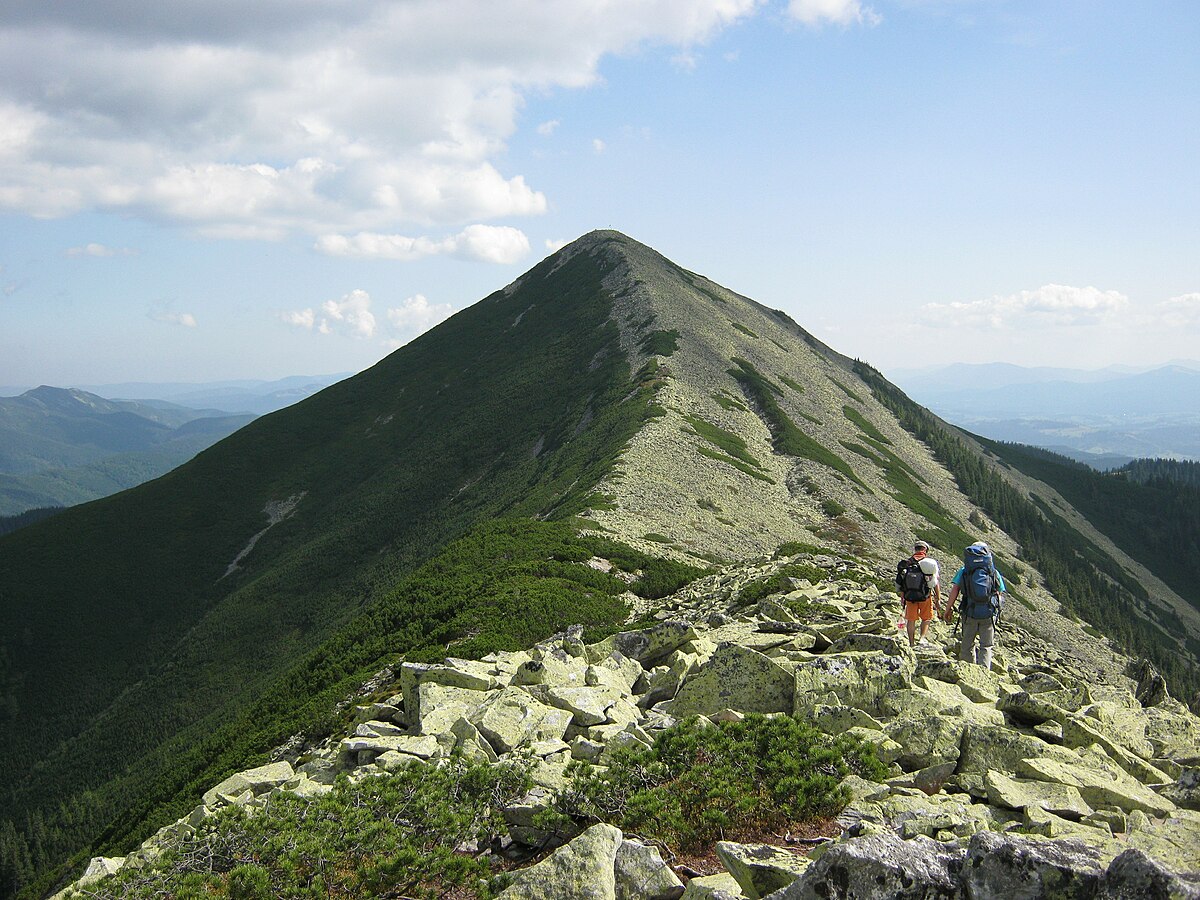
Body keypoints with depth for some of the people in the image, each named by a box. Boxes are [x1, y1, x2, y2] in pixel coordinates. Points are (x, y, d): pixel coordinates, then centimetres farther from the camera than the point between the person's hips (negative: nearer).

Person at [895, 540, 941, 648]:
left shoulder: (907, 563, 3)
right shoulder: (931, 562, -4)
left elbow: (900, 583, 7)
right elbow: (936, 583, -3)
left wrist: (902, 597, 17)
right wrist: (938, 599, 3)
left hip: (910, 596, 2)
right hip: (925, 596, -2)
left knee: (911, 620, 11)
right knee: (926, 618, 16)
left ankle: (912, 643, 14)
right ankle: (923, 637, 0)